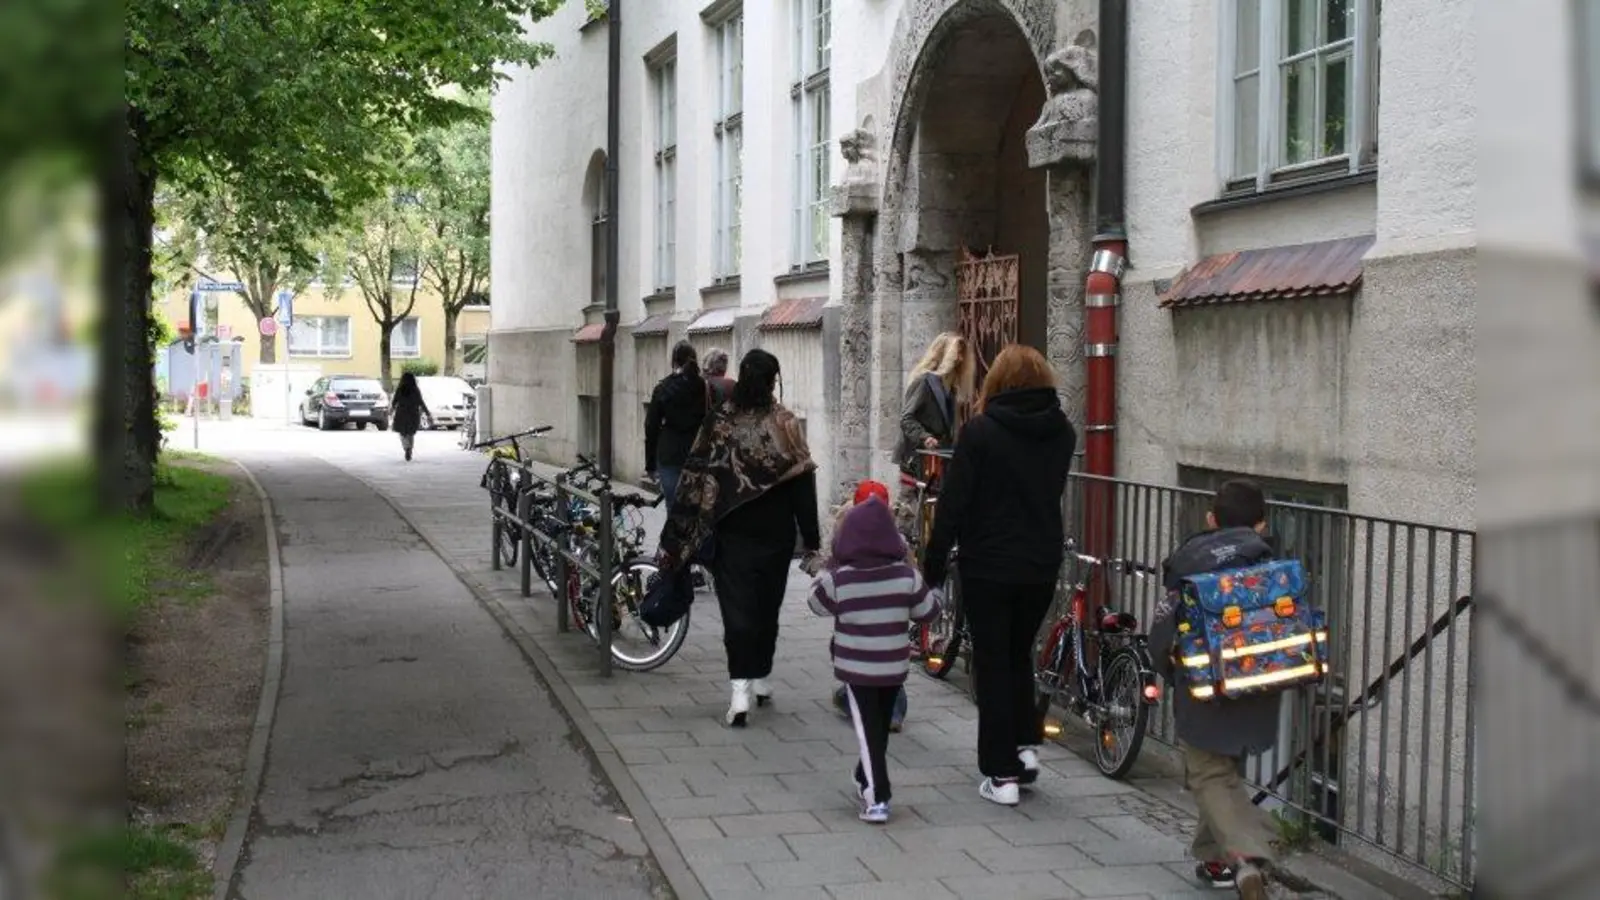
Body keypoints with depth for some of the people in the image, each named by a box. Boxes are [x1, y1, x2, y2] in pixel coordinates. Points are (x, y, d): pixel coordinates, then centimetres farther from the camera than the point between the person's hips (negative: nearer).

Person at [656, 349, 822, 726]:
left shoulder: (718, 422, -6)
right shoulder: (785, 423, -9)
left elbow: (695, 480, -5)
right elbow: (803, 486, -9)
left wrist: (677, 539, 2)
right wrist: (811, 543, -3)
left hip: (731, 534, 0)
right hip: (775, 535, 0)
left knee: (737, 609, -1)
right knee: (767, 606, 16)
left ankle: (740, 690, -14)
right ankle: (760, 680, 27)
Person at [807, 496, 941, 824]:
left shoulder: (838, 579, -14)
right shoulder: (906, 576, -10)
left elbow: (817, 603, 5)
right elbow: (929, 610, 2)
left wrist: (826, 569, 15)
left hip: (856, 668, -3)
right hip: (894, 668, 3)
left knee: (868, 732, 1)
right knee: (881, 728, 22)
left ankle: (876, 799, -7)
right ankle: (867, 779, 41)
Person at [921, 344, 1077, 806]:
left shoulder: (980, 431, -13)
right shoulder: (1062, 433, 2)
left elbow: (952, 503, -12)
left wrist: (933, 566, -5)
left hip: (988, 568, -4)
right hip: (1042, 566, 4)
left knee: (993, 665, 4)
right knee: (1020, 655, 23)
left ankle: (1002, 774, 5)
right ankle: (1027, 744, 16)